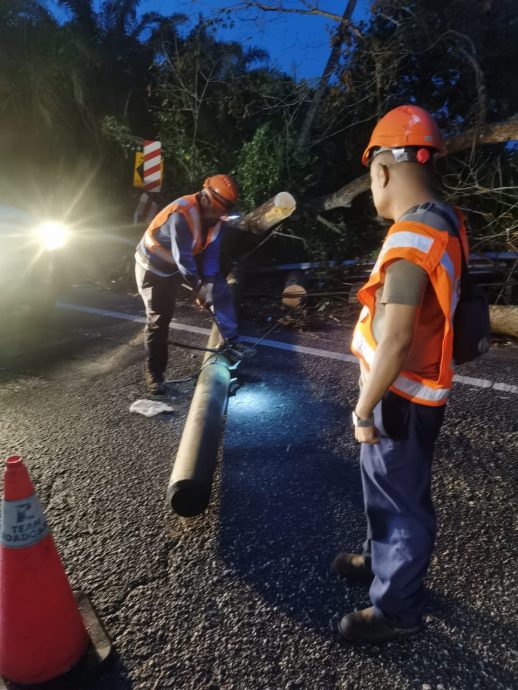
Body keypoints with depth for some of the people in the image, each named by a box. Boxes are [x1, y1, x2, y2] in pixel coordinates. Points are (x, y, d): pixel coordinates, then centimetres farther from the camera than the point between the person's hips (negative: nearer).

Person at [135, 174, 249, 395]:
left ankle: (231, 341, 3)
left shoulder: (214, 215, -10)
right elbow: (182, 259, -31)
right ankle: (154, 374, 7)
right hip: (154, 267, -7)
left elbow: (212, 252, -7)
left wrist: (208, 283, -14)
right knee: (159, 320, -6)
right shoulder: (182, 215, -34)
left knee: (220, 289, -5)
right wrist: (198, 287, -21)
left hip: (186, 261, 7)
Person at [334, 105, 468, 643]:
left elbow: (396, 341, -28)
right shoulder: (442, 220, 5)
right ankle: (381, 560, 49)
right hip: (413, 390, 9)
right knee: (388, 489, 25)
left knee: (400, 500, 9)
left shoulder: (410, 238, -25)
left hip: (401, 397, -9)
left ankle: (397, 610, 31)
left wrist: (364, 409, -19)